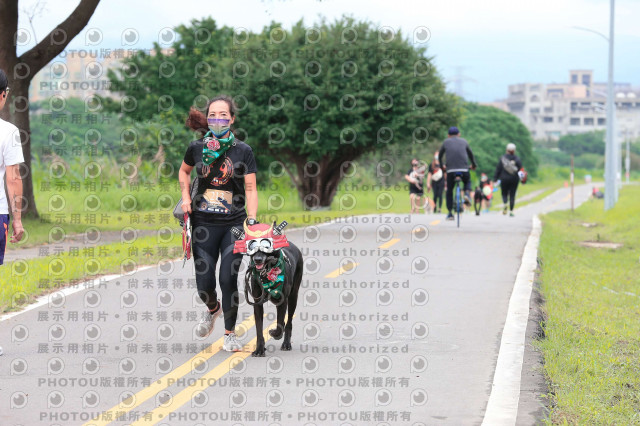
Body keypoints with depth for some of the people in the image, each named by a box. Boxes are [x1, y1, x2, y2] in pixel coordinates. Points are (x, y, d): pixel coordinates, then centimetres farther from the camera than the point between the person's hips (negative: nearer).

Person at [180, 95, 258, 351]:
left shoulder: (243, 151, -2)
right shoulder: (197, 148, 2)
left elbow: (250, 190, -3)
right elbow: (184, 171, 22)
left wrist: (252, 221, -14)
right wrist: (185, 198, 7)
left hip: (234, 224, -2)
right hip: (204, 224, 2)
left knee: (228, 278, -11)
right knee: (204, 283, 1)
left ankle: (230, 333, 8)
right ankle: (213, 309, 38)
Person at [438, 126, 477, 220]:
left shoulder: (446, 142, 15)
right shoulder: (464, 141, 17)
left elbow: (440, 155, 25)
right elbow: (470, 154, 29)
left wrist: (442, 165, 42)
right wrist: (473, 165, 45)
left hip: (450, 169, -1)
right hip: (464, 169, 1)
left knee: (449, 191, 13)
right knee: (467, 182, 30)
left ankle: (450, 213, 9)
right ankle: (467, 194, -1)